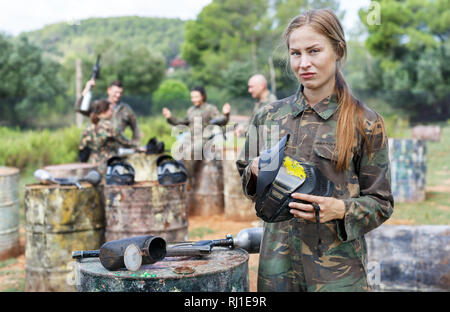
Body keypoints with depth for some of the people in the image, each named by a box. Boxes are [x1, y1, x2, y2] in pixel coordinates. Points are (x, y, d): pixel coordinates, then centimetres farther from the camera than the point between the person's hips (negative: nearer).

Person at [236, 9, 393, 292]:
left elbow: (381, 203, -2)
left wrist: (340, 209, -20)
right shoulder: (270, 116, 5)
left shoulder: (366, 123, -4)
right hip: (278, 260, 3)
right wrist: (255, 171, -7)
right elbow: (247, 181, 15)